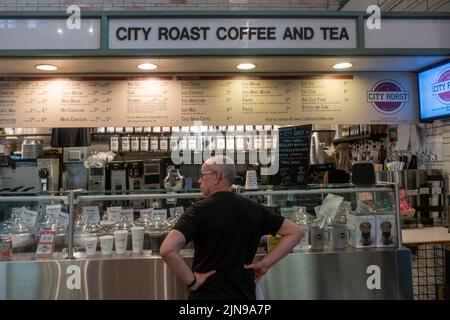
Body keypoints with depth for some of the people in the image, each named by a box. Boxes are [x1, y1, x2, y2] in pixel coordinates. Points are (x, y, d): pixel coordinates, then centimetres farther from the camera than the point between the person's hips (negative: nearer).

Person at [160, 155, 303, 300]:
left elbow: (167, 249, -28)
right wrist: (265, 263, 1)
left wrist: (191, 281, -15)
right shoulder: (254, 209, -2)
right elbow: (295, 232, 5)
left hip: (207, 294, -3)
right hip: (244, 294, 4)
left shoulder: (199, 210, -16)